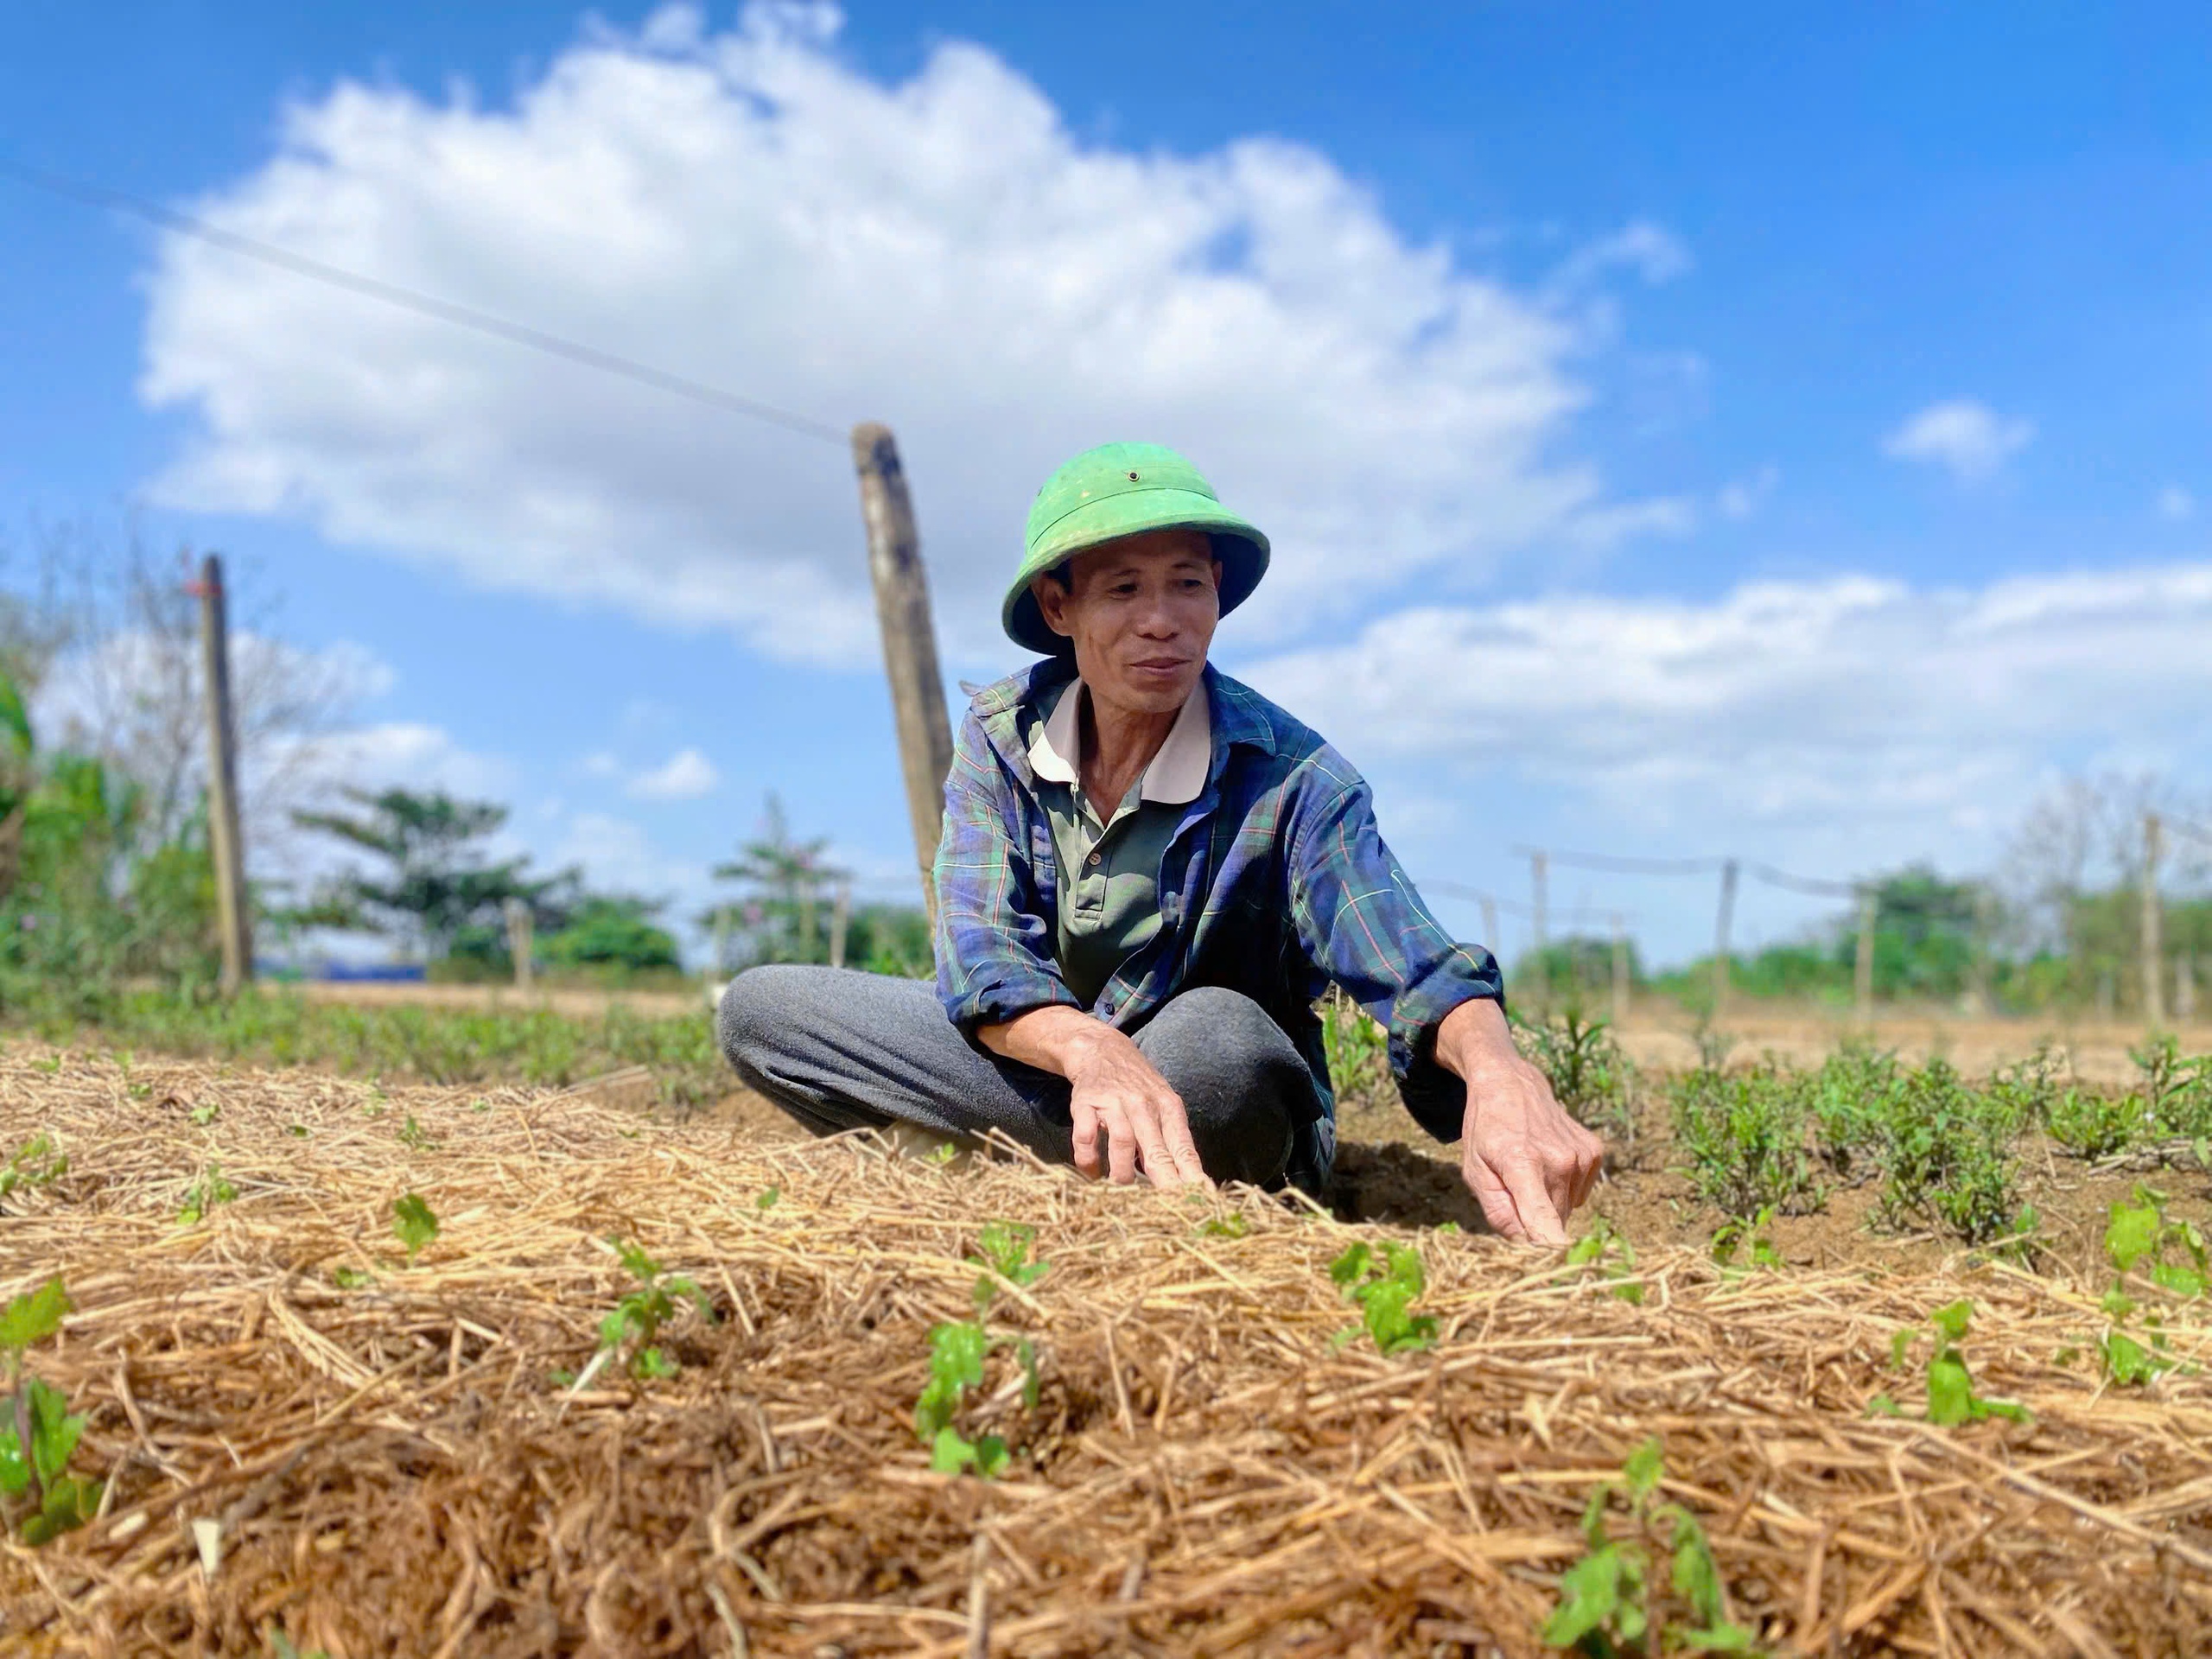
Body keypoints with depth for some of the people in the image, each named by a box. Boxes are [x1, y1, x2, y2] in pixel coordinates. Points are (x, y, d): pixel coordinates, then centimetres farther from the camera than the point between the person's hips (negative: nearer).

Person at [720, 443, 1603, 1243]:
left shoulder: (1289, 777, -18)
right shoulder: (1001, 732, -8)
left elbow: (1418, 971, -31)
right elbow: (979, 954, -19)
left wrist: (1499, 1070, -56)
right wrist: (1088, 1048, -44)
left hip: (1233, 1122, -3)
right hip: (1045, 1056, 4)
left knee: (1215, 1035, -39)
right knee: (761, 1005, -14)